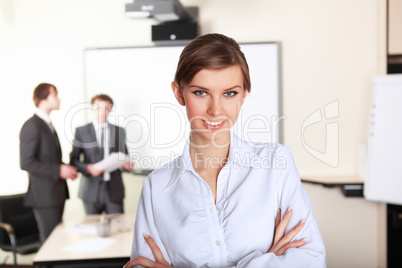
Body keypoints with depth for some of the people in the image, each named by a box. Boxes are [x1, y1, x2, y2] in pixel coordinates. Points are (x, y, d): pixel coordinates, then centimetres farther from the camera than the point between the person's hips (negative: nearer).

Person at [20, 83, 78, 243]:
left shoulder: (47, 124, 17)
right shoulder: (32, 126, -12)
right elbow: (26, 162, -19)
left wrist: (65, 168, 6)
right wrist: (58, 170, -20)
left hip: (57, 193, 9)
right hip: (44, 195, -9)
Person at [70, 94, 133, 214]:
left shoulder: (119, 131, 12)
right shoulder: (81, 131, 6)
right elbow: (73, 159, 3)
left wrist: (127, 164, -7)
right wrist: (88, 168, -15)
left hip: (114, 190, 1)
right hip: (91, 190, -1)